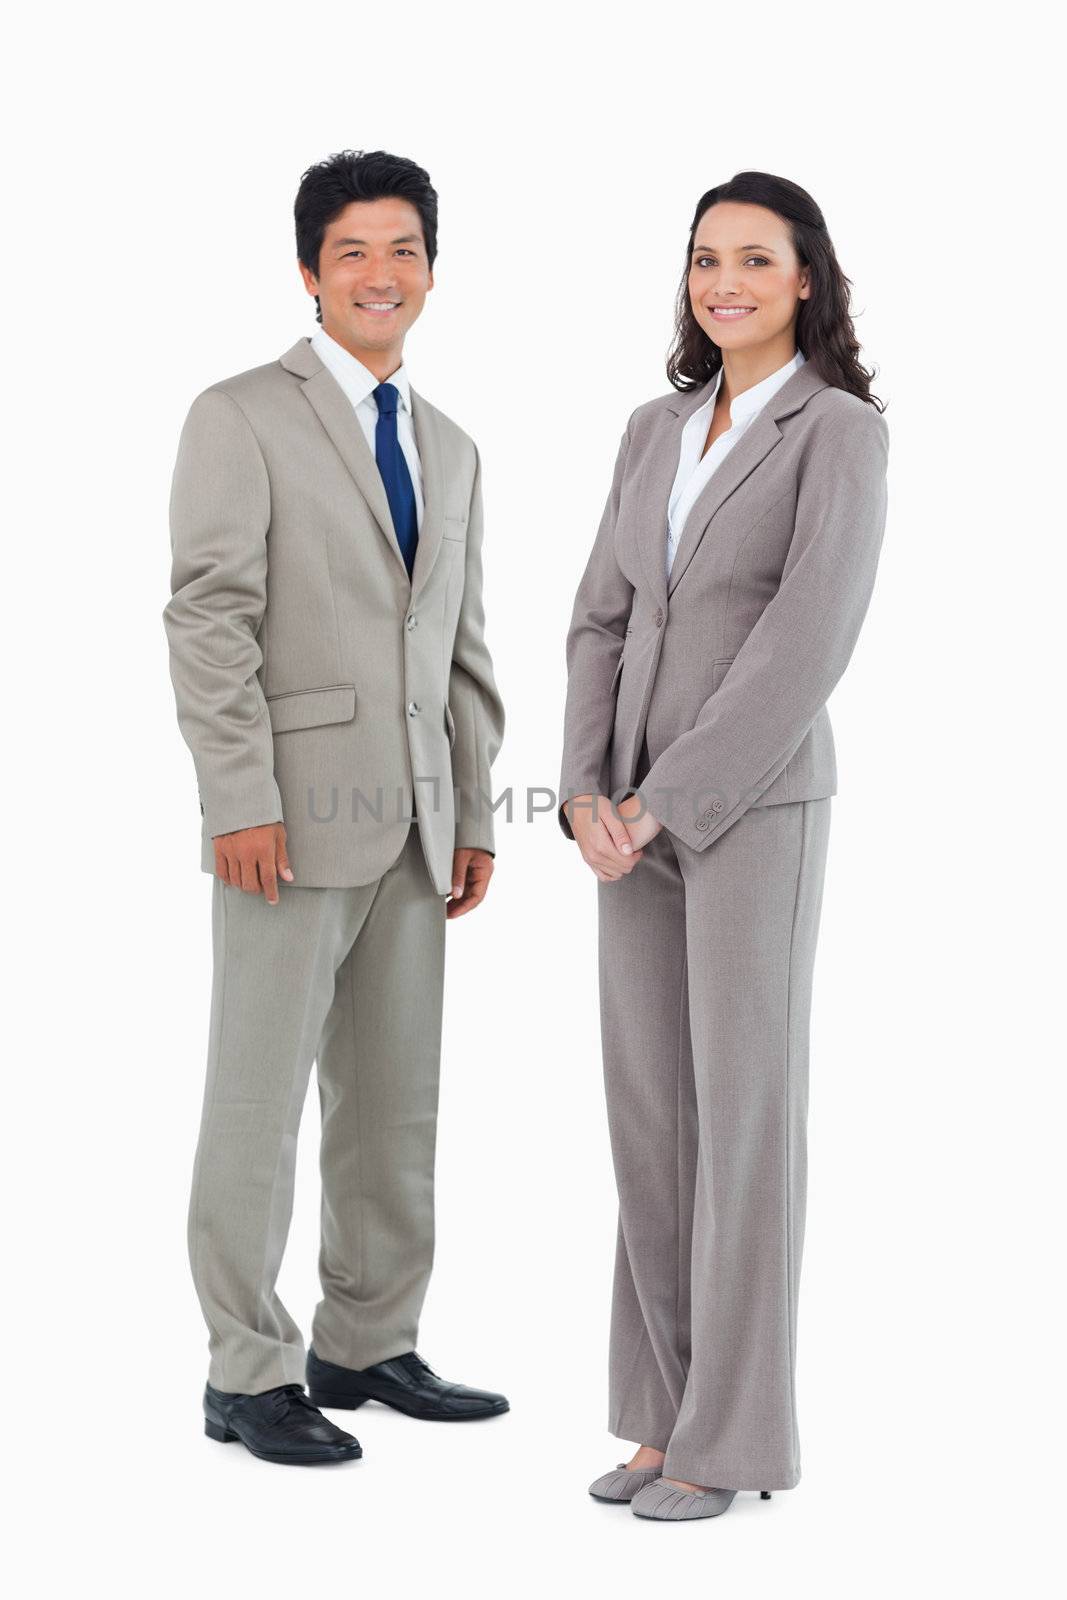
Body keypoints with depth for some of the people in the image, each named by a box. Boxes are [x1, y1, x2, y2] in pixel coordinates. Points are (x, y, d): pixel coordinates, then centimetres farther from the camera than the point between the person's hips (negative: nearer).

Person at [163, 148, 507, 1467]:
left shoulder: (451, 450, 19)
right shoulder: (242, 417, -1)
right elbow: (209, 618, -9)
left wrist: (476, 814, 12)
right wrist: (241, 799, -16)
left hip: (414, 822, 6)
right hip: (296, 814, -6)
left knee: (398, 1103, 10)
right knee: (259, 1099, -1)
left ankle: (367, 1346, 21)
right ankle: (248, 1374, 8)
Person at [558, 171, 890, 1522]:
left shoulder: (844, 433, -8)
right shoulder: (655, 432, 13)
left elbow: (808, 645, -17)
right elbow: (604, 623, 9)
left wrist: (661, 805, -19)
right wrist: (588, 797, -6)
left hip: (753, 805, -6)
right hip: (641, 814, 7)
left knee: (740, 1112, -3)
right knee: (649, 1110, 7)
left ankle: (736, 1434, 9)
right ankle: (671, 1414, 19)